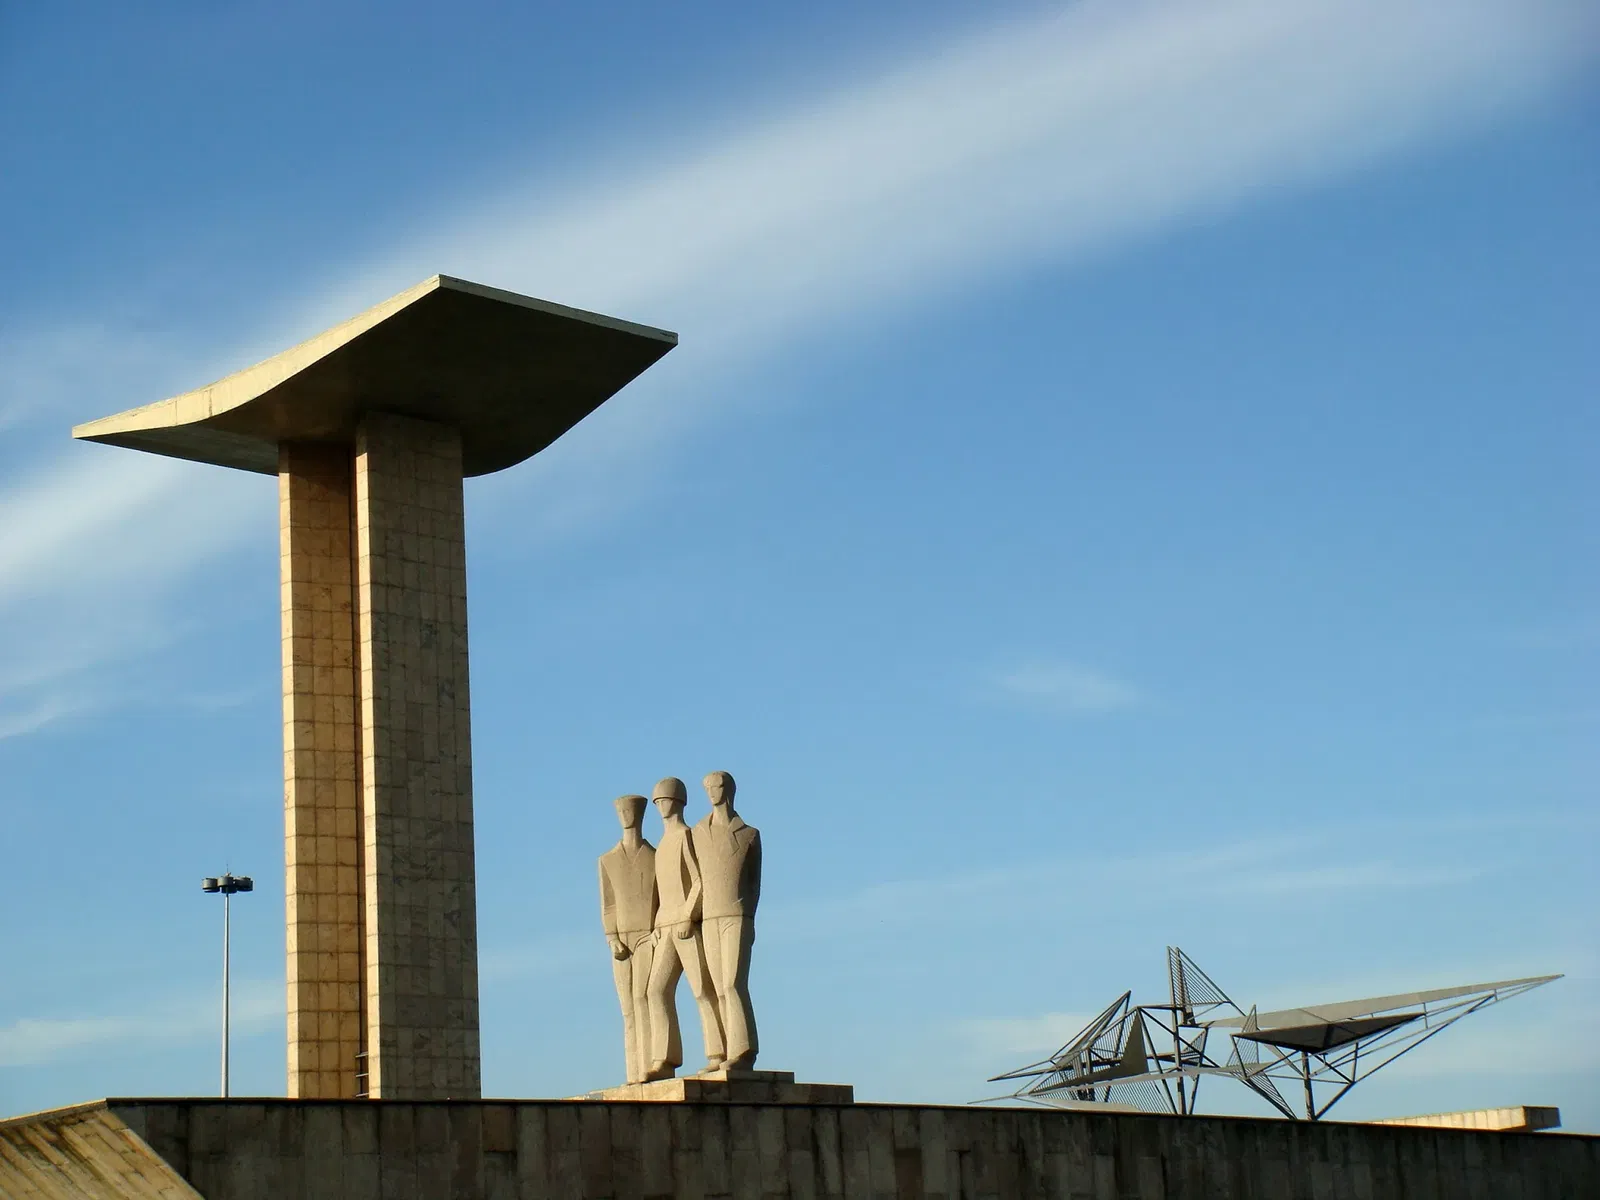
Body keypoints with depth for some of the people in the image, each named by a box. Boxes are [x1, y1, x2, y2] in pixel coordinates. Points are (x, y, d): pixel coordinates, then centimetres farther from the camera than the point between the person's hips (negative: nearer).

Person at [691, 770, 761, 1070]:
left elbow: (755, 882, 9)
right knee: (719, 989, -1)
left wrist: (749, 920, 0)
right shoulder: (697, 834, 14)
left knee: (734, 984, -16)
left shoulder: (750, 834, 9)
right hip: (708, 920, 3)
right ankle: (729, 1055, -2)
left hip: (738, 918, -3)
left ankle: (742, 1053, -19)